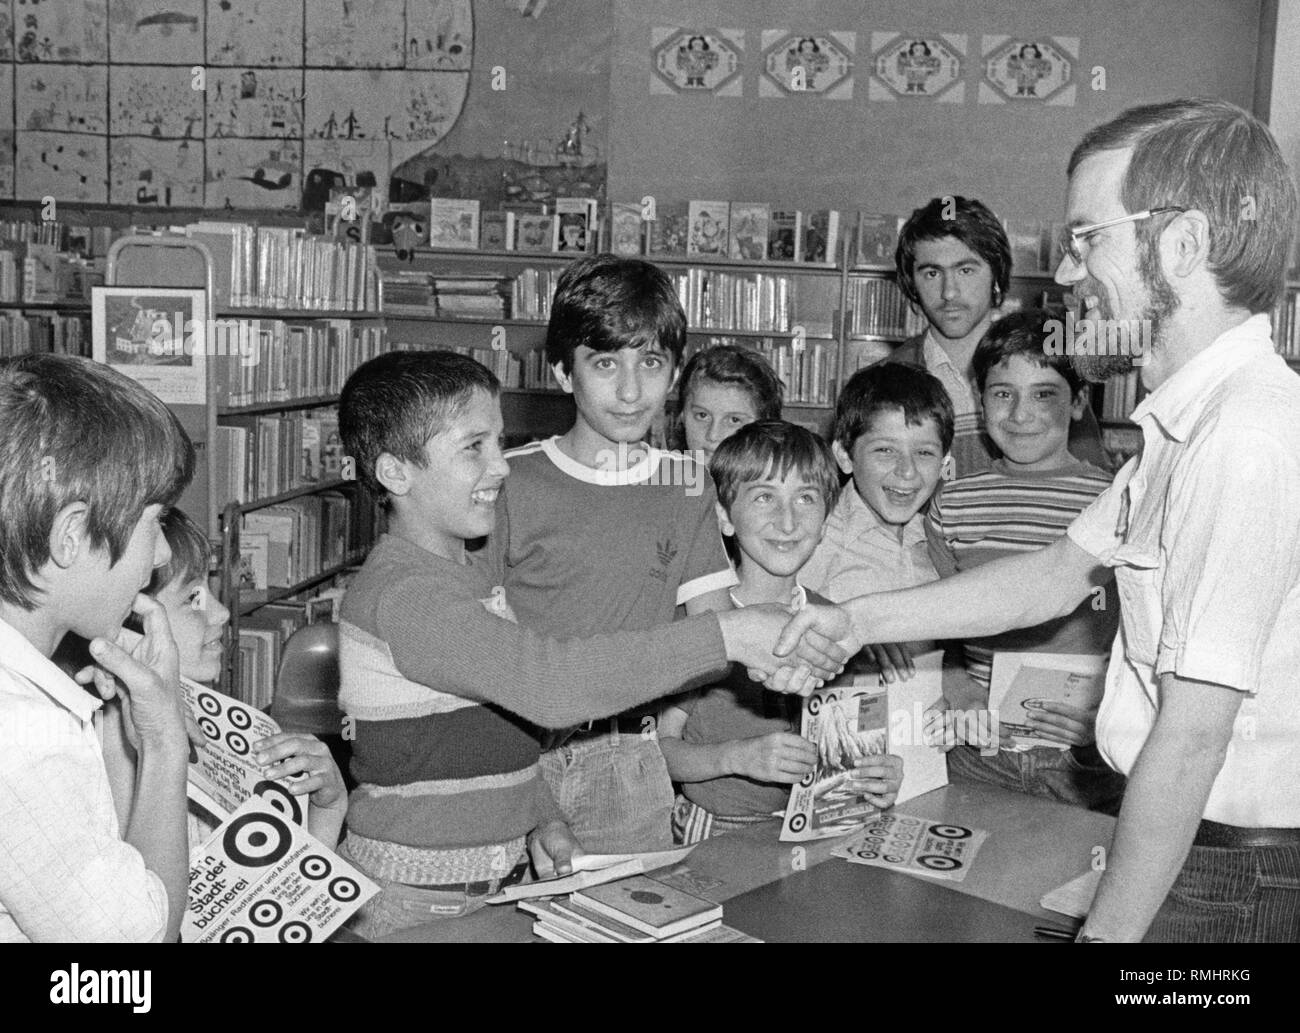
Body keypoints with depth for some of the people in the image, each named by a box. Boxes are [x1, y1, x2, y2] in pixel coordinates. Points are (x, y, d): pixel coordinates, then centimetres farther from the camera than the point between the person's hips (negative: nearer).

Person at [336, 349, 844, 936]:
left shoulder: (467, 576, 11)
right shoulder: (404, 592, -21)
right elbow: (546, 683, -34)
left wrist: (541, 820, 3)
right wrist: (727, 636, -34)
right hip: (417, 903, -8)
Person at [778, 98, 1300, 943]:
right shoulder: (1190, 420, 8)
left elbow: (1192, 736, -24)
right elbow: (1061, 573, 13)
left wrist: (1107, 931, -18)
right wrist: (859, 620, 6)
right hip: (1188, 840, 8)